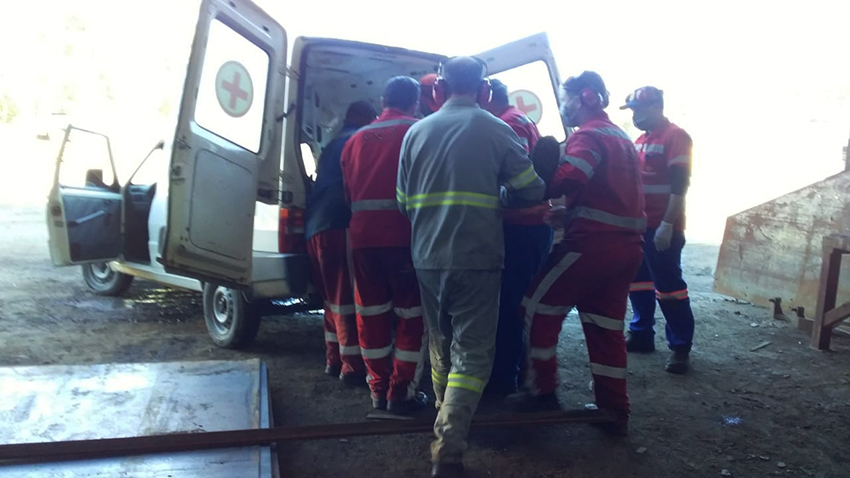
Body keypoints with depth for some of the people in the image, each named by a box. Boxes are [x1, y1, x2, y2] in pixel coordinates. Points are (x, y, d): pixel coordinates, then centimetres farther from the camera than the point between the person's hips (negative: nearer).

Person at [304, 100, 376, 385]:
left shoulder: (333, 144, 28)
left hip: (315, 226, 9)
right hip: (337, 225, -9)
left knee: (333, 298, 16)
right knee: (347, 298, -7)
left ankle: (334, 359, 21)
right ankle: (353, 367, -5)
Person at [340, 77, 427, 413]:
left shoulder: (357, 139, 16)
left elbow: (347, 192, 16)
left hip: (362, 234, 5)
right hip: (405, 233, -4)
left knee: (371, 313, 11)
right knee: (411, 314, 4)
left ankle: (379, 389, 18)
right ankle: (401, 391, 5)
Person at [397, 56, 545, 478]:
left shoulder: (416, 132, 6)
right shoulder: (495, 130, -4)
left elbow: (403, 201, 8)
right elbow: (530, 191, -3)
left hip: (427, 258, 4)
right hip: (476, 258, -4)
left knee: (441, 342, 22)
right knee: (473, 351, 2)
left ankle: (444, 422, 37)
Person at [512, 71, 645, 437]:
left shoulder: (588, 135, -8)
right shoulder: (622, 138, 22)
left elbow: (570, 178, -28)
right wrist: (571, 213, 18)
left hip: (593, 242, -9)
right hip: (626, 244, 9)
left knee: (539, 307, 3)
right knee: (606, 326, 13)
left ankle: (542, 393, 8)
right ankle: (614, 412, 17)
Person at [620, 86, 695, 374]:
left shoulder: (675, 137, -9)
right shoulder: (640, 140, 16)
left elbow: (679, 186, -16)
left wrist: (667, 225, -21)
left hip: (662, 228, -8)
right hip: (639, 225, 8)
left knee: (668, 285, -4)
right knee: (638, 280, 13)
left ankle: (680, 348, 5)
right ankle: (641, 334, 25)